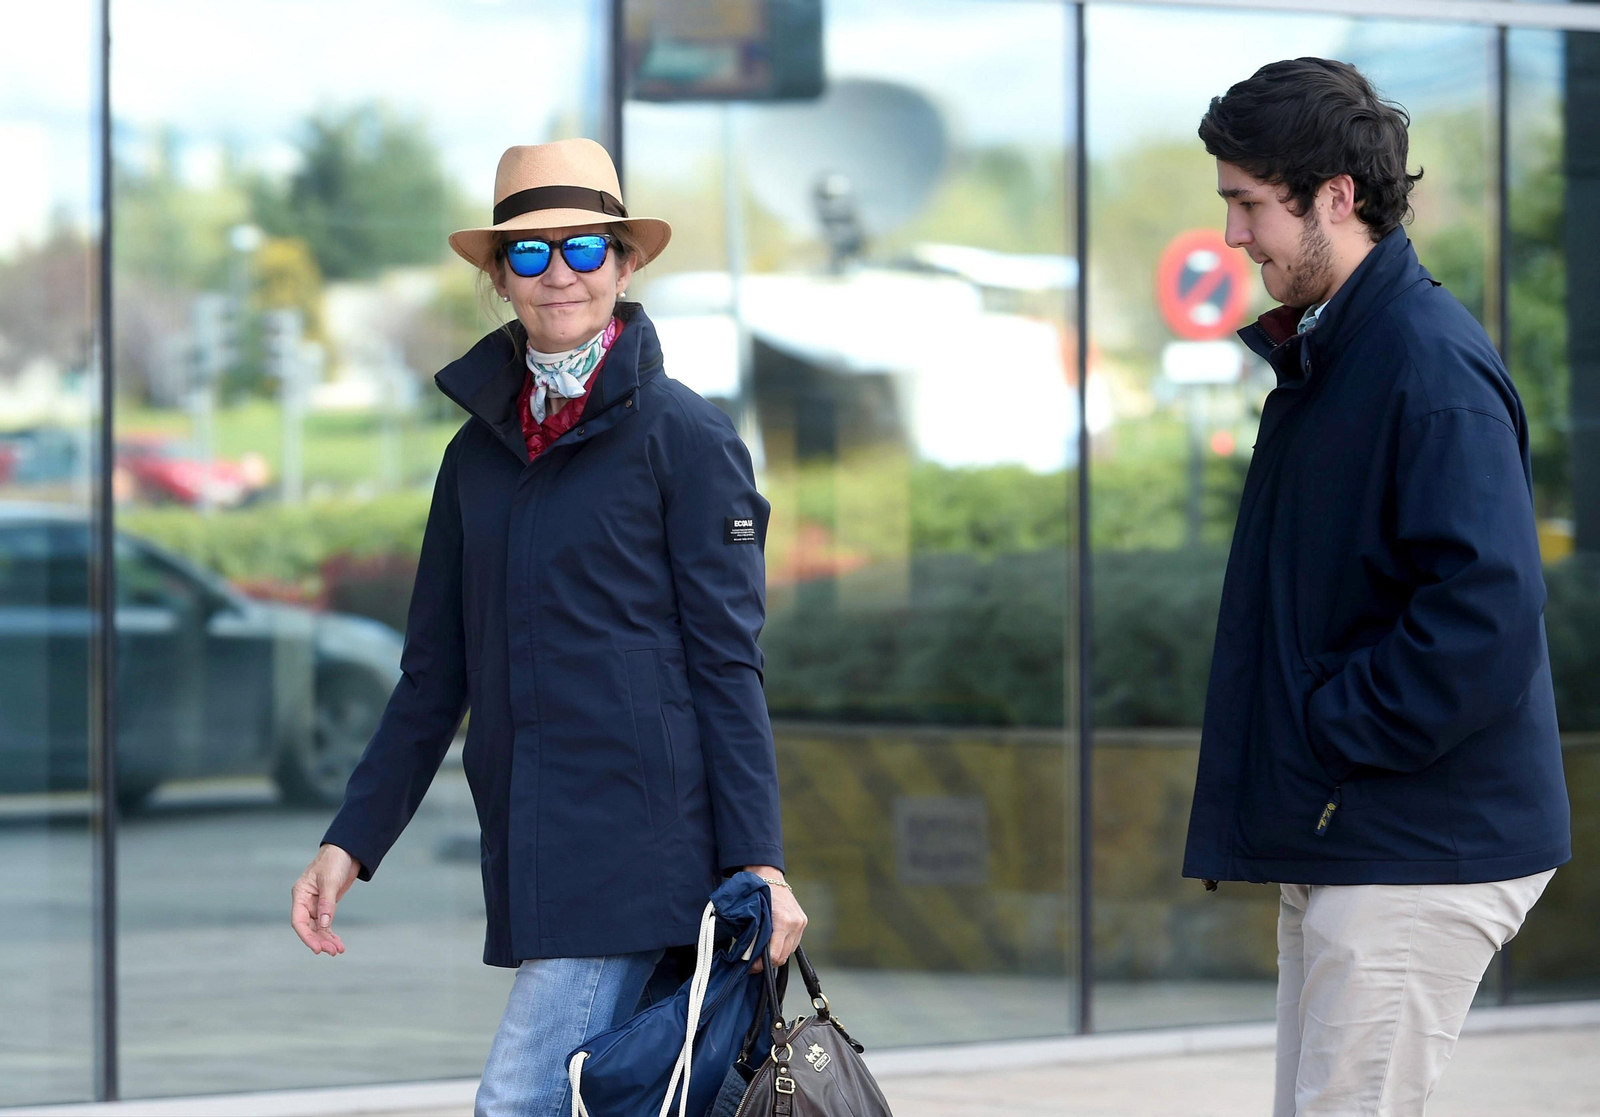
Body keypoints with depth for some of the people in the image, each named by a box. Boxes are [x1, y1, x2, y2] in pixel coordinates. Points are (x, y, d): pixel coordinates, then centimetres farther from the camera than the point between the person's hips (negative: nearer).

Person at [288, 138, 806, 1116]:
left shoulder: (685, 438, -2)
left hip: (639, 840, -6)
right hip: (529, 846, 6)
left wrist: (760, 862, -10)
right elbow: (436, 675, 18)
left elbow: (727, 662, -4)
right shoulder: (480, 453, 15)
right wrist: (351, 842, 11)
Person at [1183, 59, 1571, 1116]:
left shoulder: (1432, 365, -17)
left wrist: (1335, 726, -17)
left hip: (1417, 853, -10)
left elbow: (1488, 610, -26)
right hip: (1337, 836, 10)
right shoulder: (1322, 353, 15)